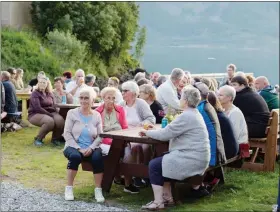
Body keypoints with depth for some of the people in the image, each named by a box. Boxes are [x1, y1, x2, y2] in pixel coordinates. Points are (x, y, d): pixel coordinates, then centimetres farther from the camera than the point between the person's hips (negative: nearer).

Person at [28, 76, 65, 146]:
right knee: (50, 121, -36)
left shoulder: (50, 93, 13)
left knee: (60, 120, -25)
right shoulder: (35, 93, -7)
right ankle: (38, 139, -13)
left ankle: (55, 138, 1)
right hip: (35, 114, -5)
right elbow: (37, 108, -17)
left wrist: (55, 114, -9)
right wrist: (50, 115, -20)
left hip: (49, 113, 5)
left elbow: (53, 106, 12)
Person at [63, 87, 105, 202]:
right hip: (74, 146, -1)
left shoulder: (97, 115, 7)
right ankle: (69, 188, -19)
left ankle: (98, 190, -18)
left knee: (98, 157, -31)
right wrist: (78, 148, -16)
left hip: (91, 148, 2)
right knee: (75, 156, -36)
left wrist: (91, 148, -15)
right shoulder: (72, 113, 1)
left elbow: (100, 136, 3)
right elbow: (67, 133, -5)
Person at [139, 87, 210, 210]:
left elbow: (165, 134, -16)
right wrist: (152, 132, 12)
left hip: (192, 159, -11)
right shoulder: (193, 113, 16)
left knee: (154, 165, -8)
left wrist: (147, 132, 0)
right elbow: (171, 132, 20)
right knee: (161, 162, 17)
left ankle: (158, 202, -3)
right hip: (195, 157, 11)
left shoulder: (186, 116, -18)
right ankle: (167, 197, 18)